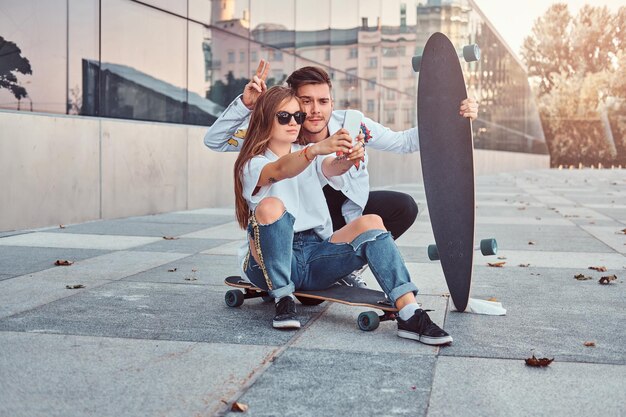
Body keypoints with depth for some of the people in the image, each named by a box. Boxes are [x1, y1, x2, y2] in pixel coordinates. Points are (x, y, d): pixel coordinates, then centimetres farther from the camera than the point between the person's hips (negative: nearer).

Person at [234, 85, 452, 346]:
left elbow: (331, 168, -9)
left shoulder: (310, 157, 16)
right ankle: (283, 300, -22)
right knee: (271, 206, -33)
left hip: (315, 256, 4)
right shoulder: (252, 165, 1)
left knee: (371, 223, -21)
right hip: (273, 261, -4)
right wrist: (316, 148, -45)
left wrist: (347, 159, -35)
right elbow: (280, 170, -24)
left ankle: (410, 316, -33)